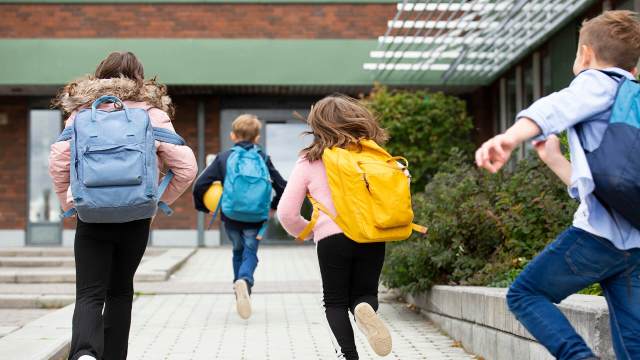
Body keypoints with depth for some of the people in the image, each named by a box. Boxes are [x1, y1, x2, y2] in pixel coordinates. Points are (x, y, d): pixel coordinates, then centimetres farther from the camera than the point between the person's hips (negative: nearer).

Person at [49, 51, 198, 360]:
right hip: (136, 215, 1)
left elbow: (57, 162, -5)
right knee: (120, 291, 18)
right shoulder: (152, 112, 4)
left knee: (89, 294, -1)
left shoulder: (83, 111, 4)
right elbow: (186, 168, -4)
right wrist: (160, 200, 9)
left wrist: (69, 203, 8)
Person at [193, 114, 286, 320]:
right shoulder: (263, 159, 6)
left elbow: (200, 185, -3)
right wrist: (274, 207, 20)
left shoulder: (224, 158, 3)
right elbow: (283, 187, 4)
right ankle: (245, 281, -24)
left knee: (238, 251, 22)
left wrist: (203, 207, 12)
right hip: (256, 218, -1)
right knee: (250, 253, 7)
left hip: (231, 217, 1)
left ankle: (241, 290, 18)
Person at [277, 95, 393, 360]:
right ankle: (366, 309, -19)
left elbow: (286, 212, 5)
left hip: (332, 237, -1)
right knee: (364, 294, 17)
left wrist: (304, 231, 23)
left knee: (335, 301, 13)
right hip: (372, 237, 2)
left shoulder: (309, 162, 5)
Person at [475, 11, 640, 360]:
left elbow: (557, 108, -22)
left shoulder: (600, 82, 4)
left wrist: (510, 137, -39)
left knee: (524, 294, 8)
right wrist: (553, 158, 39)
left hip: (601, 231, -8)